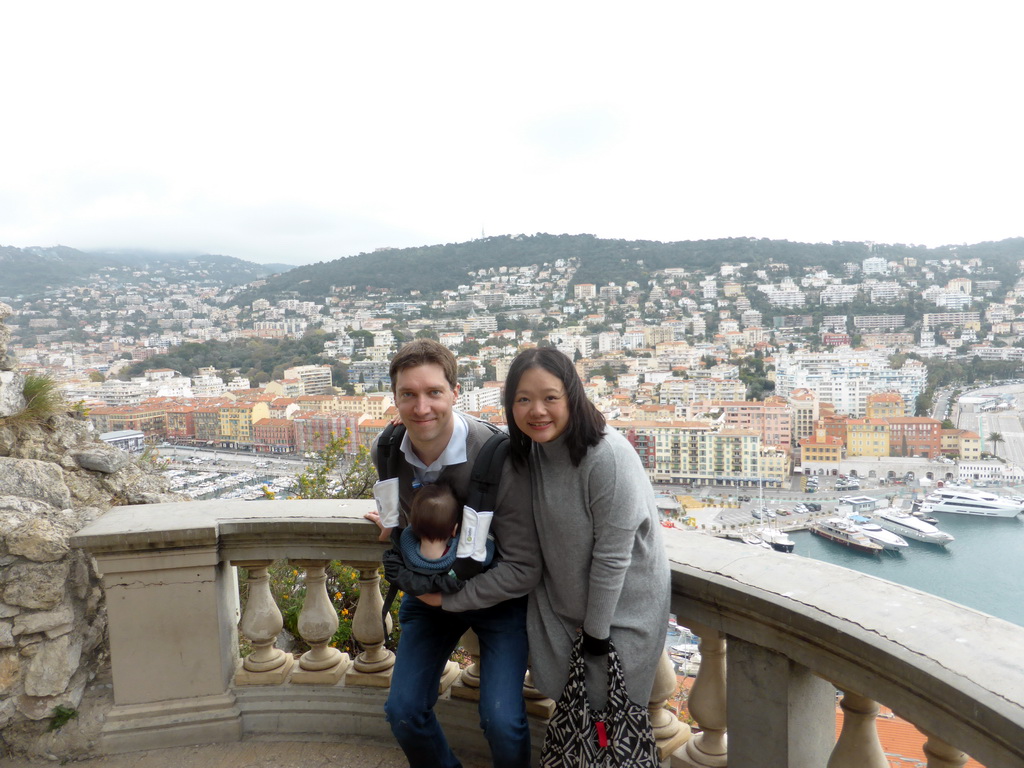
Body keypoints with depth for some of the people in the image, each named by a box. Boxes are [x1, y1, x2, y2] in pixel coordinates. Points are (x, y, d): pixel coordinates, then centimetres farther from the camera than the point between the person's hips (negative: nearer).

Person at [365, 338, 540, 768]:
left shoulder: (498, 459, -29)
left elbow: (523, 568, -23)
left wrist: (447, 598, -20)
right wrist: (395, 526, -2)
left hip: (496, 595, -4)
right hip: (429, 592, 5)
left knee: (502, 722, -13)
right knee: (403, 711, 4)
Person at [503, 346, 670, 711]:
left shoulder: (608, 455, -29)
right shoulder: (530, 449, -8)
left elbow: (612, 556, -23)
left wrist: (596, 630, -14)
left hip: (622, 605, -5)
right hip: (562, 600, 6)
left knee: (607, 706, 11)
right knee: (559, 689, 18)